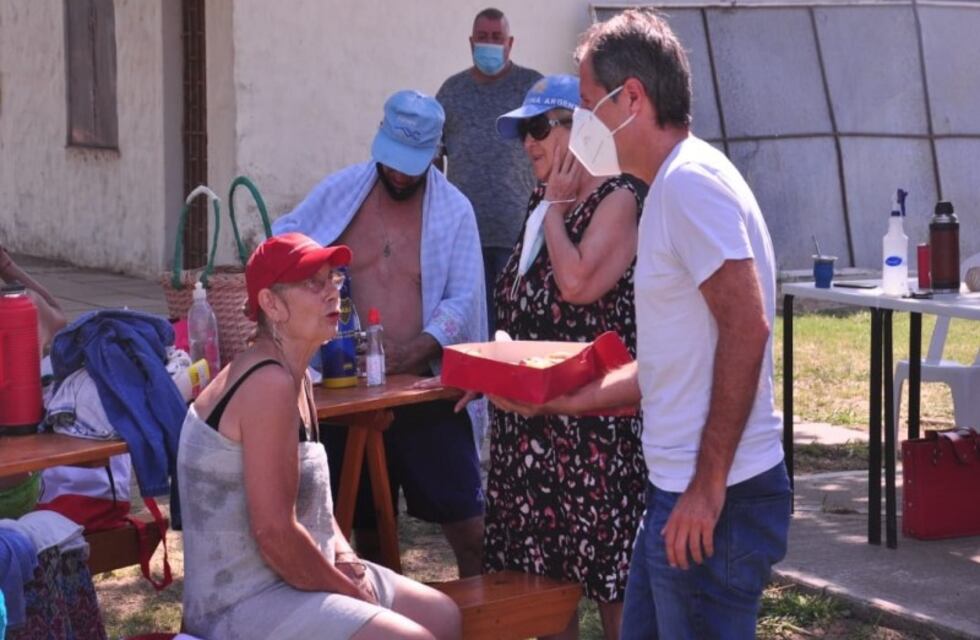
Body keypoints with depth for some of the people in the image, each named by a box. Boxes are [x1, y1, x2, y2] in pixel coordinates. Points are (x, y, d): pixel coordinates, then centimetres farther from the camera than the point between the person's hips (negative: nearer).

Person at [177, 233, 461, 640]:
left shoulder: (296, 378, 10)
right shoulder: (269, 384, -22)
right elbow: (275, 533, -26)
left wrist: (345, 558, 1)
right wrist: (351, 591, -13)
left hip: (289, 579, 10)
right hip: (244, 604, -10)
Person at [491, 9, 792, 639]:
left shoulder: (690, 181, -15)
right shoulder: (673, 186, 16)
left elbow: (746, 327, -24)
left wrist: (708, 486, -24)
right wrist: (558, 399, 18)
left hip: (716, 502, -10)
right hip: (678, 492, 10)